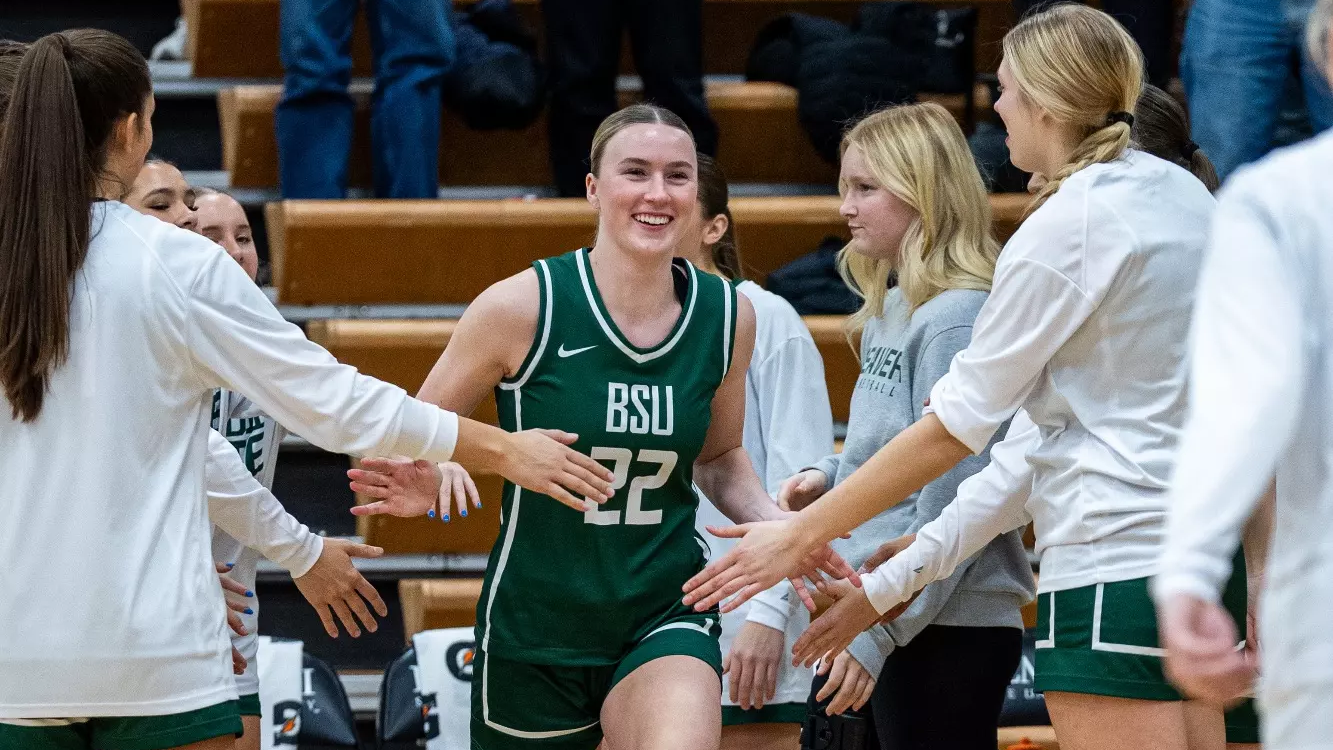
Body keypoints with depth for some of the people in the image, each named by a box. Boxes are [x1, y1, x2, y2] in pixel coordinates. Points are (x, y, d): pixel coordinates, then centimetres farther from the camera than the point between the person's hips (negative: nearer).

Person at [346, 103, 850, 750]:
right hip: (534, 626, -1)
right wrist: (426, 484, -23)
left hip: (666, 618, 1)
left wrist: (773, 524, -1)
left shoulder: (730, 317, -1)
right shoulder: (522, 306, -12)